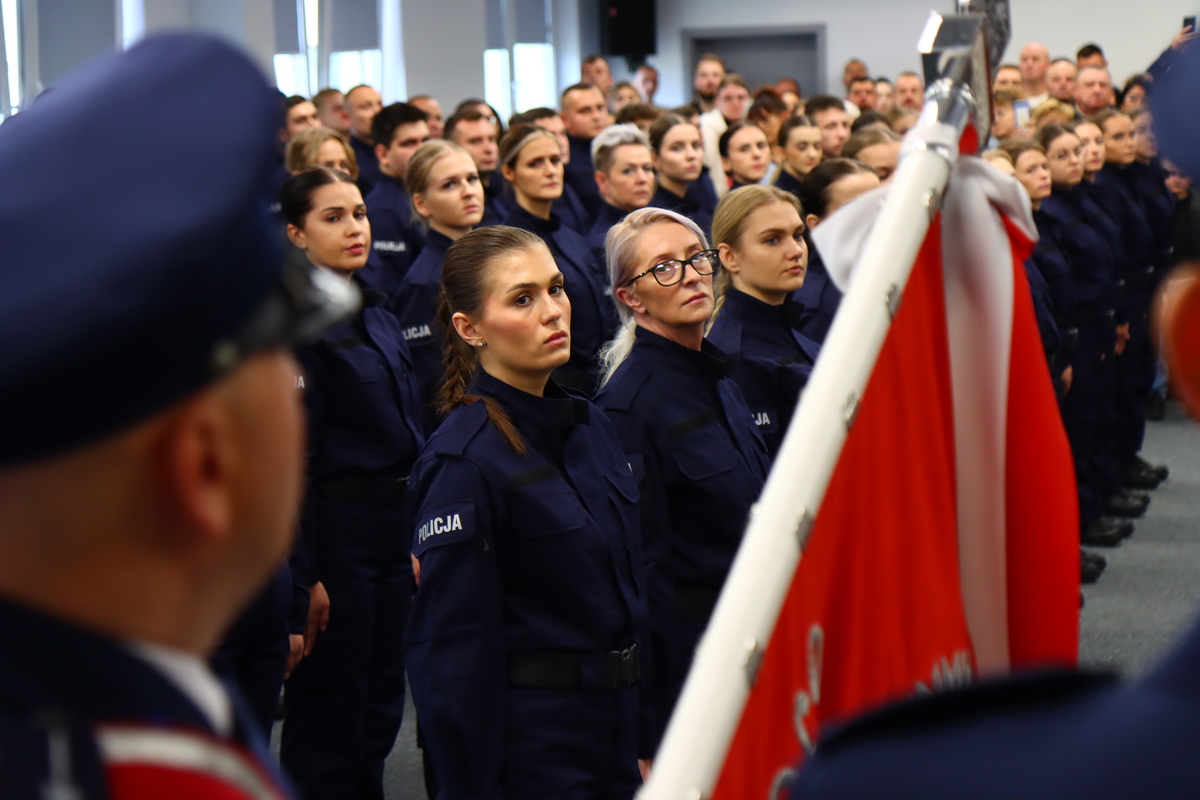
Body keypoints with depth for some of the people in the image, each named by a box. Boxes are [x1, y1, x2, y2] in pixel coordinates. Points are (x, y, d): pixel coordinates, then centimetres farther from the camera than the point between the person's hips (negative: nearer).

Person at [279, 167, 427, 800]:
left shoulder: (376, 313, 13)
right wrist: (302, 572, -19)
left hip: (396, 522, 8)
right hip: (334, 527, -8)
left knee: (381, 698, 14)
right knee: (329, 707, -1)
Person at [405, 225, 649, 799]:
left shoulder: (591, 425, 7)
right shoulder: (462, 460, -16)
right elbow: (450, 654, -16)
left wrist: (646, 742, 13)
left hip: (613, 739, 7)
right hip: (527, 753, -7)